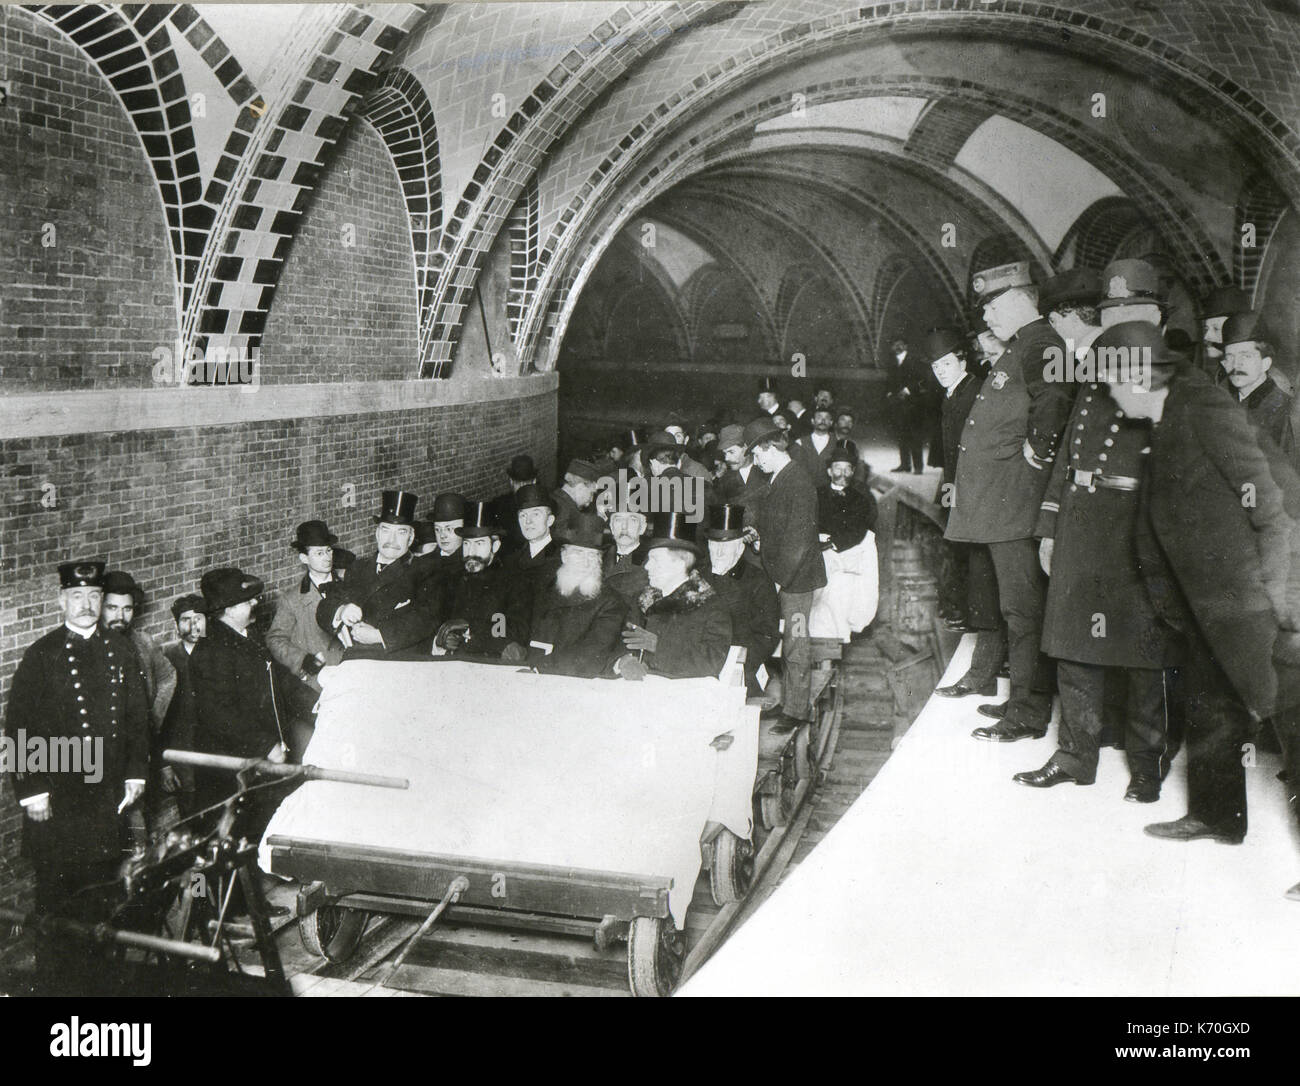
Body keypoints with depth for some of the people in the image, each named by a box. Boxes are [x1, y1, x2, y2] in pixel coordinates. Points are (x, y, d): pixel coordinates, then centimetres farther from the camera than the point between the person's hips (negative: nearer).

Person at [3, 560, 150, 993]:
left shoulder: (120, 650, 8)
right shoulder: (41, 655, -3)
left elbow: (138, 715, 12)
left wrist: (136, 773, 6)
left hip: (110, 794, 3)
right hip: (57, 799, -3)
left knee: (103, 887, 10)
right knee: (56, 892, 3)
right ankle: (54, 984, 14)